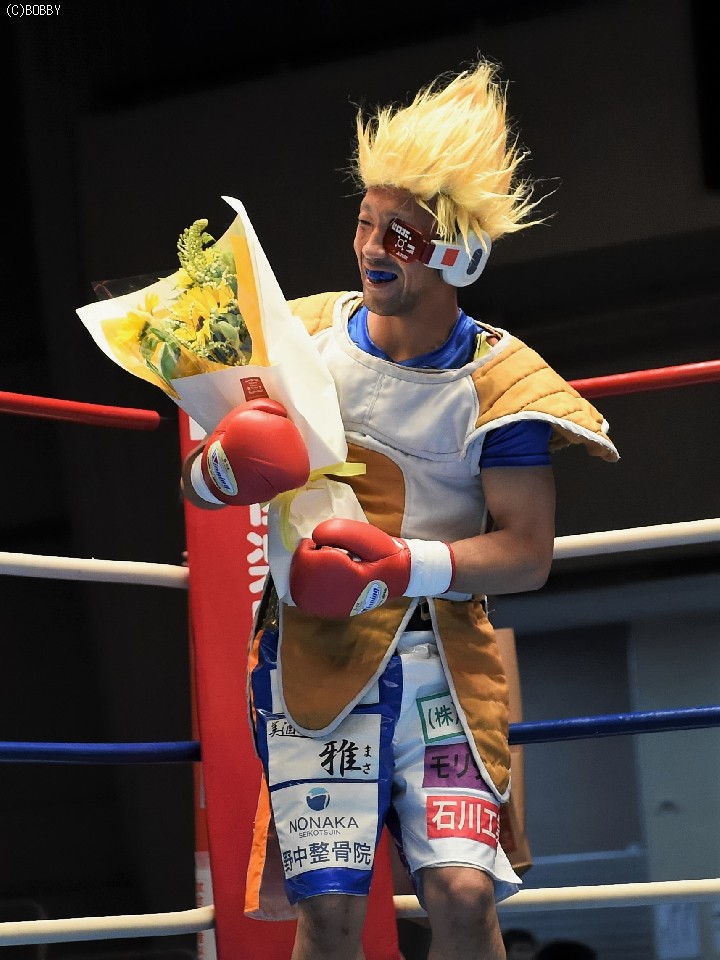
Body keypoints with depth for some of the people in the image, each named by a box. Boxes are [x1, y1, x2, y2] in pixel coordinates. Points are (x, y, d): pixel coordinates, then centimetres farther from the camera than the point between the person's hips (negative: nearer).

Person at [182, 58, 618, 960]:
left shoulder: (497, 380, -3)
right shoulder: (306, 337, 4)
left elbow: (527, 552, -5)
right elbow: (197, 485, 10)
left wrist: (407, 565, -20)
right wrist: (222, 463, -15)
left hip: (439, 655, -1)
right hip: (314, 648, 1)